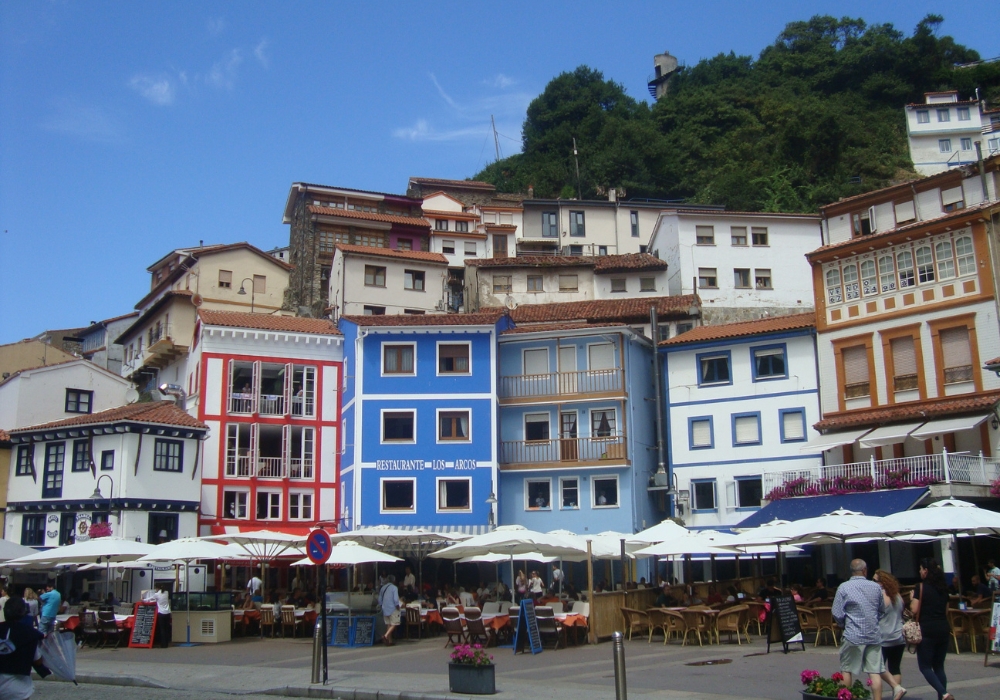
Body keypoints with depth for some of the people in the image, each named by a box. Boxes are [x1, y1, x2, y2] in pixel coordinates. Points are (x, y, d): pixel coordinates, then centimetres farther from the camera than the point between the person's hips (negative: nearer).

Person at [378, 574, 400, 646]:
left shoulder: (383, 588, 10)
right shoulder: (394, 588, -9)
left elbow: (380, 600, 14)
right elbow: (396, 599, -16)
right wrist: (397, 607, -4)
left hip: (385, 609, 7)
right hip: (392, 609, -7)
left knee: (388, 624, 11)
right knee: (394, 624, -4)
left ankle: (389, 641, 11)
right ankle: (386, 636, -24)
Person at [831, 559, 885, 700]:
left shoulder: (844, 588, -9)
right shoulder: (876, 587, 2)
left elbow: (837, 614, -8)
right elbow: (882, 611, 14)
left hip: (853, 635, -3)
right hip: (874, 635, 3)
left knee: (847, 670, 10)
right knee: (875, 671, 3)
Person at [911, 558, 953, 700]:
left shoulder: (921, 587, -8)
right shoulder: (943, 587, 10)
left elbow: (914, 610, -11)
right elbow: (946, 610, 16)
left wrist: (912, 598, 5)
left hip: (927, 630, -6)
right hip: (943, 629, 6)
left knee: (925, 666, 0)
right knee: (939, 666, 13)